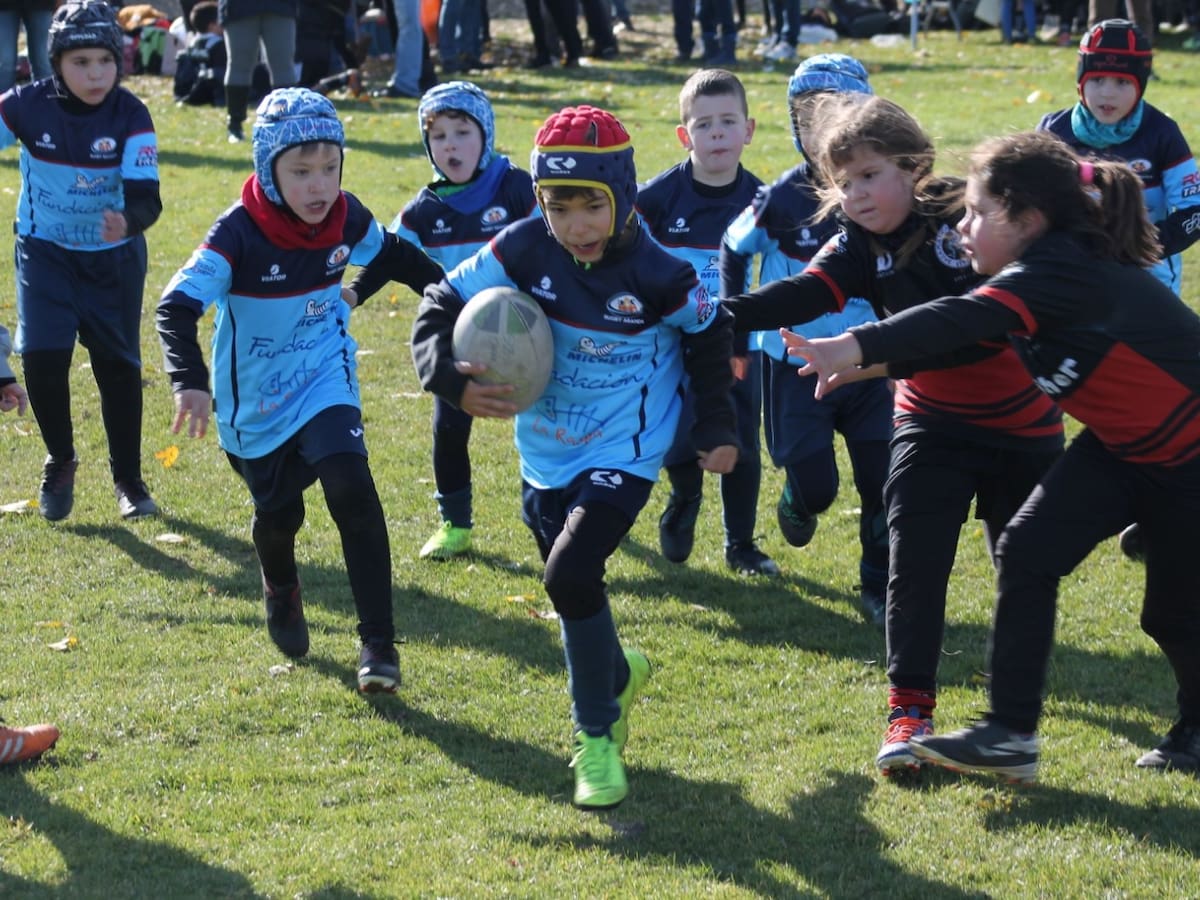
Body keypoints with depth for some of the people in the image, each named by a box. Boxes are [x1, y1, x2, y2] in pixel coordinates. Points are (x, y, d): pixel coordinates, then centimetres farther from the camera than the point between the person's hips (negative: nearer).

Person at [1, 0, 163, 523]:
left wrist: (128, 221, -50)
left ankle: (127, 478, 23)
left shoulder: (130, 117, -21)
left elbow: (145, 197, -28)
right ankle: (60, 462, 14)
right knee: (42, 357, -12)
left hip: (114, 256, 0)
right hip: (44, 251, 0)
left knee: (118, 365, 4)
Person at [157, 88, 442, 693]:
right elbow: (178, 305, -30)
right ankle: (281, 591, 51)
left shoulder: (346, 218, -10)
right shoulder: (239, 234, -24)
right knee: (278, 512, 12)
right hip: (254, 400, -1)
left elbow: (395, 254, 12)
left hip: (325, 380, 1)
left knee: (351, 488, -21)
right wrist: (190, 381, -46)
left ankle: (378, 642, -16)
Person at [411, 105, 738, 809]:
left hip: (623, 457, -4)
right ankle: (619, 674, 51)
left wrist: (717, 429, 7)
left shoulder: (657, 276, -18)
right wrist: (452, 380, -27)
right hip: (546, 457, 5)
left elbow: (709, 337, 1)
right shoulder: (525, 251, -14)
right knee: (572, 589, 18)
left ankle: (599, 738, -4)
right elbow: (441, 307, -9)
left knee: (571, 577, -21)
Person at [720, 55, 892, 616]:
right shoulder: (782, 199, -13)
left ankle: (879, 588, 17)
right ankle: (796, 503, 37)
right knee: (815, 485, -2)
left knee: (883, 483, -2)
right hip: (796, 365, -1)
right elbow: (735, 250, 6)